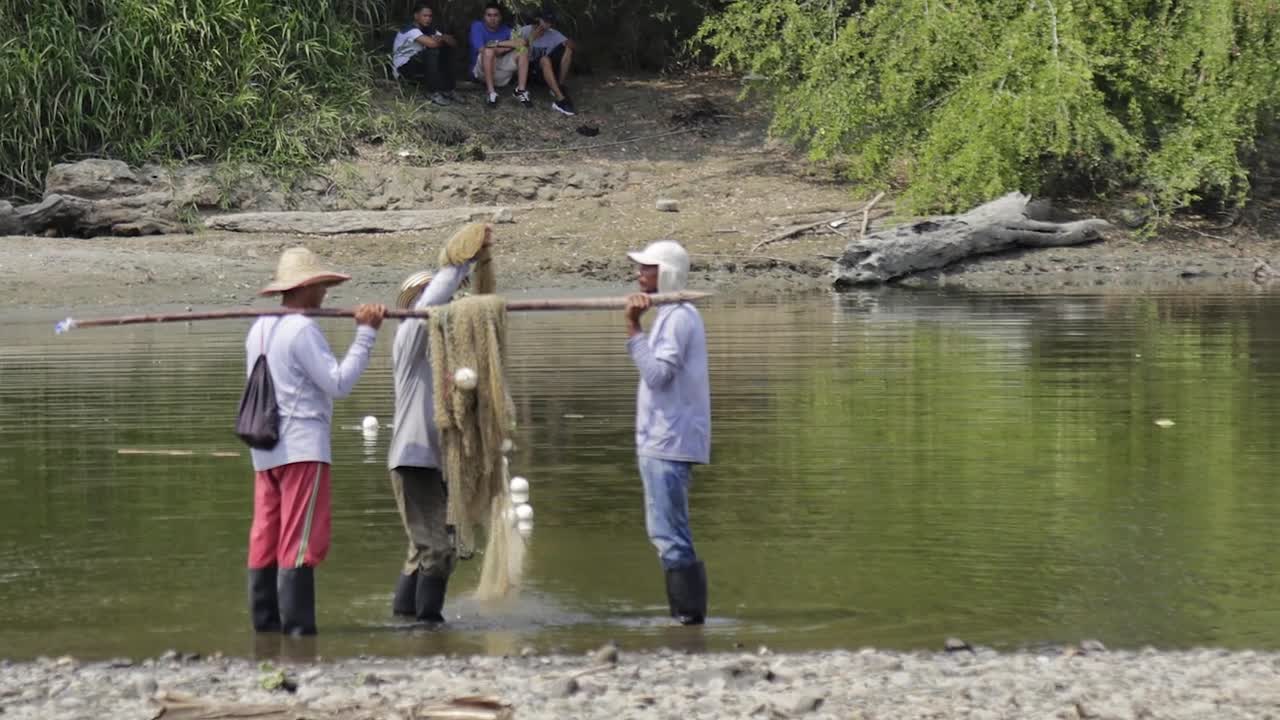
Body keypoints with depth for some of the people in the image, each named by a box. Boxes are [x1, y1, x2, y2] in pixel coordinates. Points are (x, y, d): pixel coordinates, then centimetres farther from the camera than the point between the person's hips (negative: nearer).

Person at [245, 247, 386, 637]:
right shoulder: (302, 329, -12)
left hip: (266, 451, 8)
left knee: (265, 542, 8)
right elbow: (338, 382, -16)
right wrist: (365, 333, -11)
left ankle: (266, 625, 9)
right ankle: (297, 628, -11)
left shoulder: (259, 329, 14)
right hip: (303, 447, -8)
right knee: (301, 544, -8)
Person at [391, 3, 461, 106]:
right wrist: (443, 41, -12)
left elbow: (454, 43, -1)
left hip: (418, 64, 8)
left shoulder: (430, 30, 4)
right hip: (403, 67, -8)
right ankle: (436, 93, -27)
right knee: (433, 53, -28)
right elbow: (431, 43, -35)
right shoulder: (410, 30, -21)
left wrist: (444, 38, -25)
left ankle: (446, 90, -5)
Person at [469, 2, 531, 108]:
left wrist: (498, 44, -19)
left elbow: (521, 42, -13)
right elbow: (482, 49, -21)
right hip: (482, 71, -4)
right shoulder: (477, 26, -7)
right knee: (489, 51, -33)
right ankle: (491, 93, -34)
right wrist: (507, 47, -9)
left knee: (523, 50, -12)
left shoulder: (505, 29, 4)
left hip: (501, 73, 4)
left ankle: (521, 91, -20)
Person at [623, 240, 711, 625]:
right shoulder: (675, 315, 18)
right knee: (667, 533, 14)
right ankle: (684, 613, 17)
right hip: (662, 441, 11)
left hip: (668, 443, -11)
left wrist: (634, 328, -22)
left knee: (670, 535, -11)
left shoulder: (678, 318, -14)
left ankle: (689, 614, -11)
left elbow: (657, 374, -23)